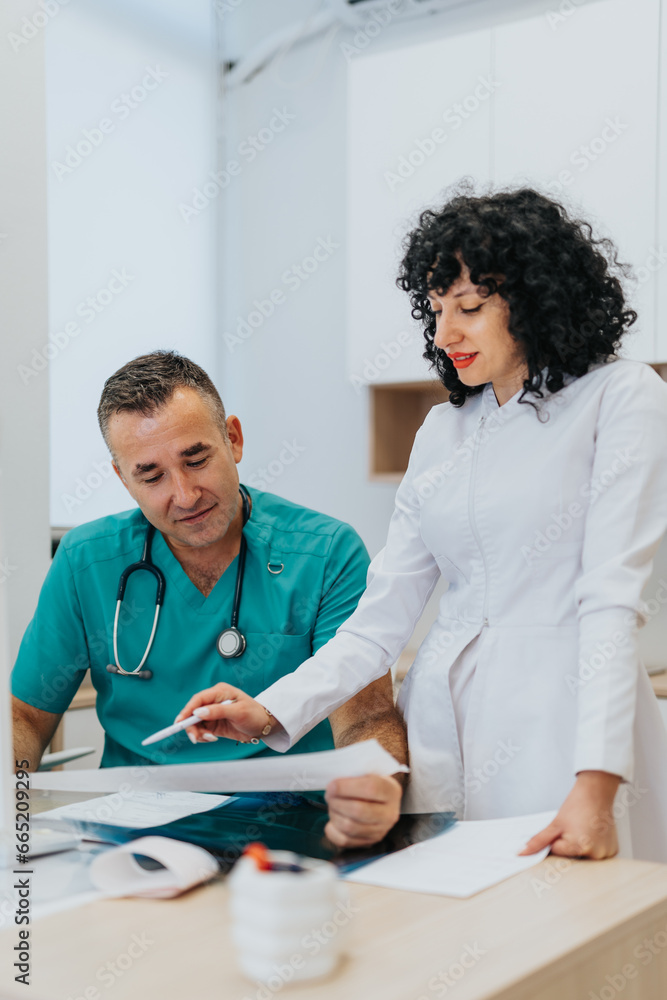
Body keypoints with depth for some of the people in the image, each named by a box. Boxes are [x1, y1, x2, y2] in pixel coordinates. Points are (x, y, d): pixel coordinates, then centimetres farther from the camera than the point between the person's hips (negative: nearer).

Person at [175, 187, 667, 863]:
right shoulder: (442, 430, 14)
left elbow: (612, 598, -12)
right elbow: (382, 616, 9)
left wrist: (597, 783, -22)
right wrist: (272, 711, -3)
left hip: (566, 717, -4)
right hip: (442, 718, 5)